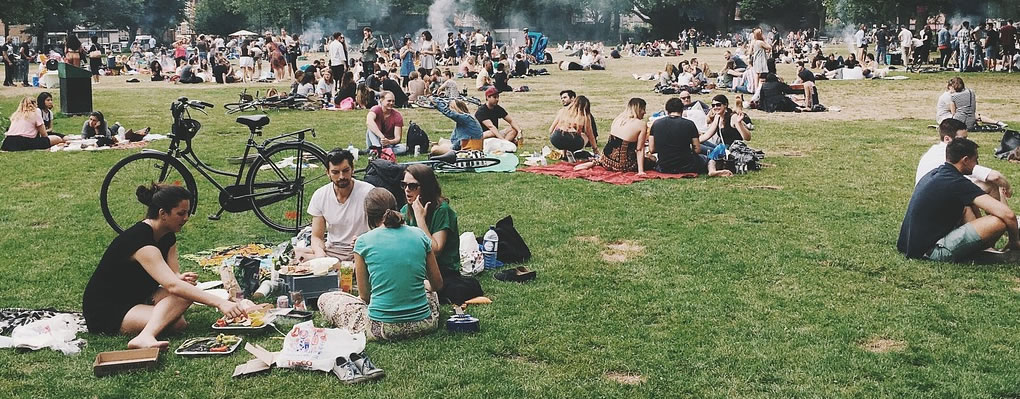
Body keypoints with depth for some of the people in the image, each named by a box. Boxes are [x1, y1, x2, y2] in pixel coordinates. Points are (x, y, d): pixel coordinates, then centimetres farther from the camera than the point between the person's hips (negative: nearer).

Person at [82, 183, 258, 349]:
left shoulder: (168, 237, 3)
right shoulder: (140, 241, -28)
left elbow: (173, 278, 0)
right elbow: (173, 286, -38)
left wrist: (181, 279, -26)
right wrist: (220, 303, -44)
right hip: (104, 313, -9)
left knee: (186, 289, -17)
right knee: (177, 323, -30)